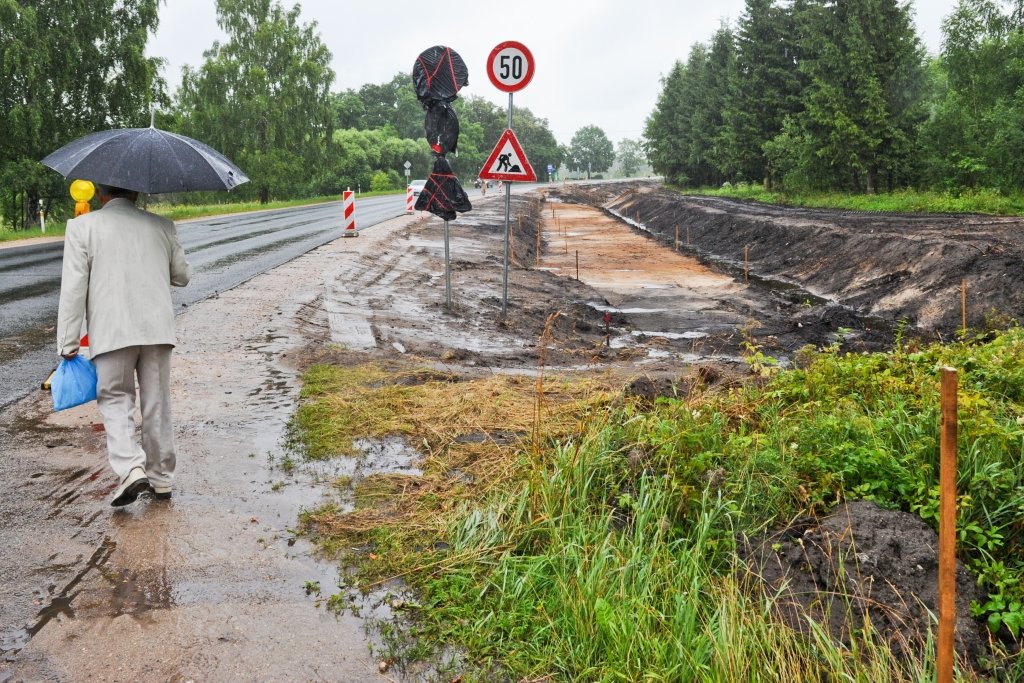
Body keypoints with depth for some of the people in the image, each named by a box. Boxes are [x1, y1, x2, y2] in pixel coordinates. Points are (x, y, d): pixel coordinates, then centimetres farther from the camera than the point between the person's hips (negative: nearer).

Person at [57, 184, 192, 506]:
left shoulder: (82, 227, -1)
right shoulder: (162, 226, 8)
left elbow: (73, 287, -5)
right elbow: (182, 276, 16)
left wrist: (68, 342, -1)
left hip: (111, 332, -2)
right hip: (157, 328, 3)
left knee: (115, 400, 9)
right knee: (156, 403, 11)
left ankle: (131, 468, -11)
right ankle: (161, 478, 18)